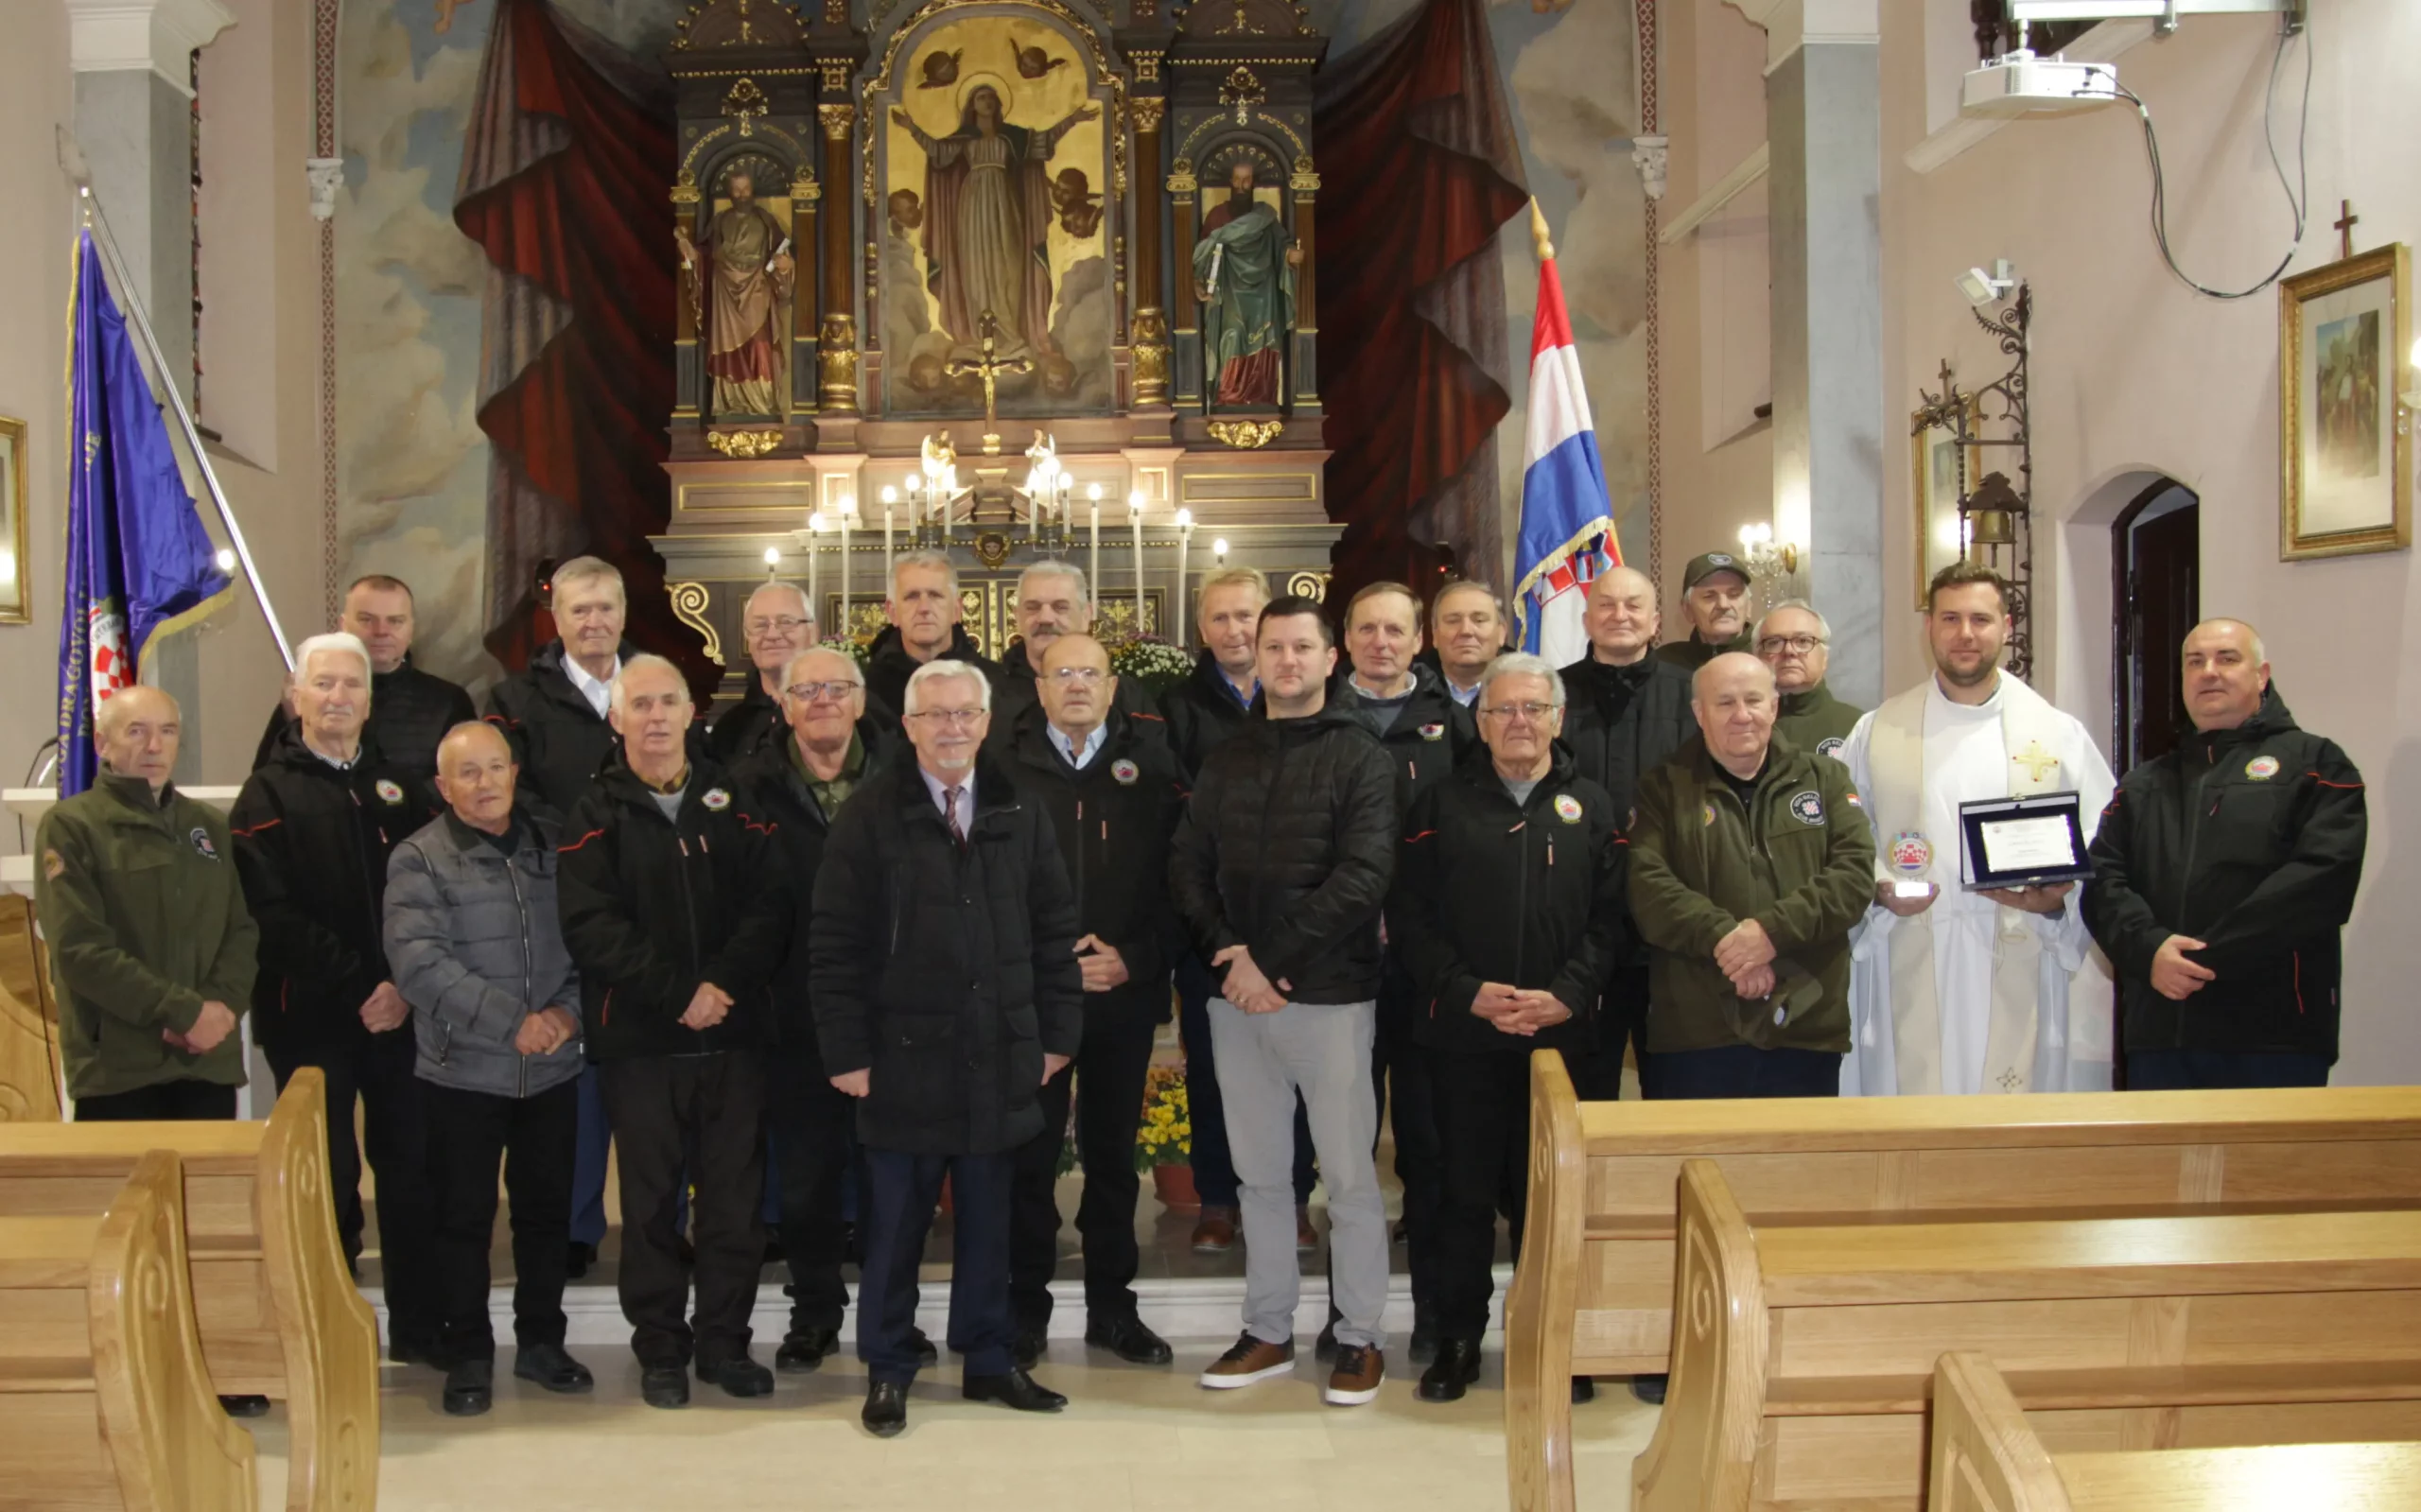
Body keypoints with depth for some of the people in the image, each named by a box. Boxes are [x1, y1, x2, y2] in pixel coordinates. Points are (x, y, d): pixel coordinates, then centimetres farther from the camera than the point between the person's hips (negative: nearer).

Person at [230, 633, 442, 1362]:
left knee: (410, 1167, 7)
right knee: (330, 1179, 1)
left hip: (397, 1014, 4)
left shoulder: (396, 787, 14)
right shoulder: (269, 796, 1)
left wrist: (407, 985, -9)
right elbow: (275, 917, -10)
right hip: (311, 1019, -3)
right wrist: (360, 987, -15)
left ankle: (417, 1327, 18)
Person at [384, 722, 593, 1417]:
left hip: (553, 1068, 4)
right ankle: (468, 1357, 19)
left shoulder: (553, 843, 5)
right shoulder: (420, 859, -8)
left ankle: (541, 1340, 28)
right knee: (463, 1217, 6)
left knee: (547, 1208, 13)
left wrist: (570, 1009, -12)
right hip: (463, 1071, -3)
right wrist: (513, 1021, -21)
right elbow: (420, 963, -18)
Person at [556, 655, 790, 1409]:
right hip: (639, 1039, -2)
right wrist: (677, 993, -17)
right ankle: (660, 1349, 18)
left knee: (735, 1196, 6)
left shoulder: (732, 802, 8)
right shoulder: (597, 814, 2)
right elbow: (591, 925, -9)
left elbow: (769, 904, -1)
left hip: (734, 1033, 2)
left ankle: (725, 1341, 18)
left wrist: (723, 983, -16)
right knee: (651, 1200, 6)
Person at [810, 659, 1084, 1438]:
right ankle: (887, 1369, 20)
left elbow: (1054, 927, 8)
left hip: (999, 1056, 3)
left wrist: (1057, 1032, 5)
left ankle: (990, 1359, 26)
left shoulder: (1019, 812, 6)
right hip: (903, 1058, -3)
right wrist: (846, 1050, -9)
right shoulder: (871, 815, -5)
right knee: (894, 1223, 8)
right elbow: (834, 943, -6)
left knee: (989, 1219, 13)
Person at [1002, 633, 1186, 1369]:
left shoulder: (1150, 764, 4)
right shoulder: (1008, 767, -1)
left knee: (1113, 1154, 11)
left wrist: (1135, 959, -9)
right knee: (1030, 1155, 4)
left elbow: (1177, 876, 1)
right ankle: (1025, 1309, 17)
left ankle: (1112, 1306, 23)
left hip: (1125, 996, 2)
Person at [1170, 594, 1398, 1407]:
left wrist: (1269, 958, -15)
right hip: (1238, 1000, 5)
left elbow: (1362, 878, -13)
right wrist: (1229, 954, -9)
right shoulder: (1225, 761, 12)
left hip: (1331, 997, -4)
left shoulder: (1360, 758, -3)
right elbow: (1188, 868, 8)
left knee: (1349, 1176, 2)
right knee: (1259, 1176, 12)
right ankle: (1268, 1331, 23)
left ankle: (1360, 1338, 15)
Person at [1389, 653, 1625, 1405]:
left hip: (1563, 1034, 0)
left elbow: (1612, 918, 2)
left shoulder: (1592, 808, 8)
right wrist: (1468, 991, -10)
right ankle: (1458, 1338, 19)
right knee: (1467, 1189, 6)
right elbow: (1410, 917, 1)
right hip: (1463, 1034, 0)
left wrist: (1567, 995, -11)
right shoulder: (1441, 805, 6)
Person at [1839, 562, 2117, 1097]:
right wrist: (1878, 890, -9)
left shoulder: (2060, 735, 10)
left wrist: (2057, 902, -11)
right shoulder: (1876, 734, 10)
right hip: (1911, 988, 0)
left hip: (2019, 988, 0)